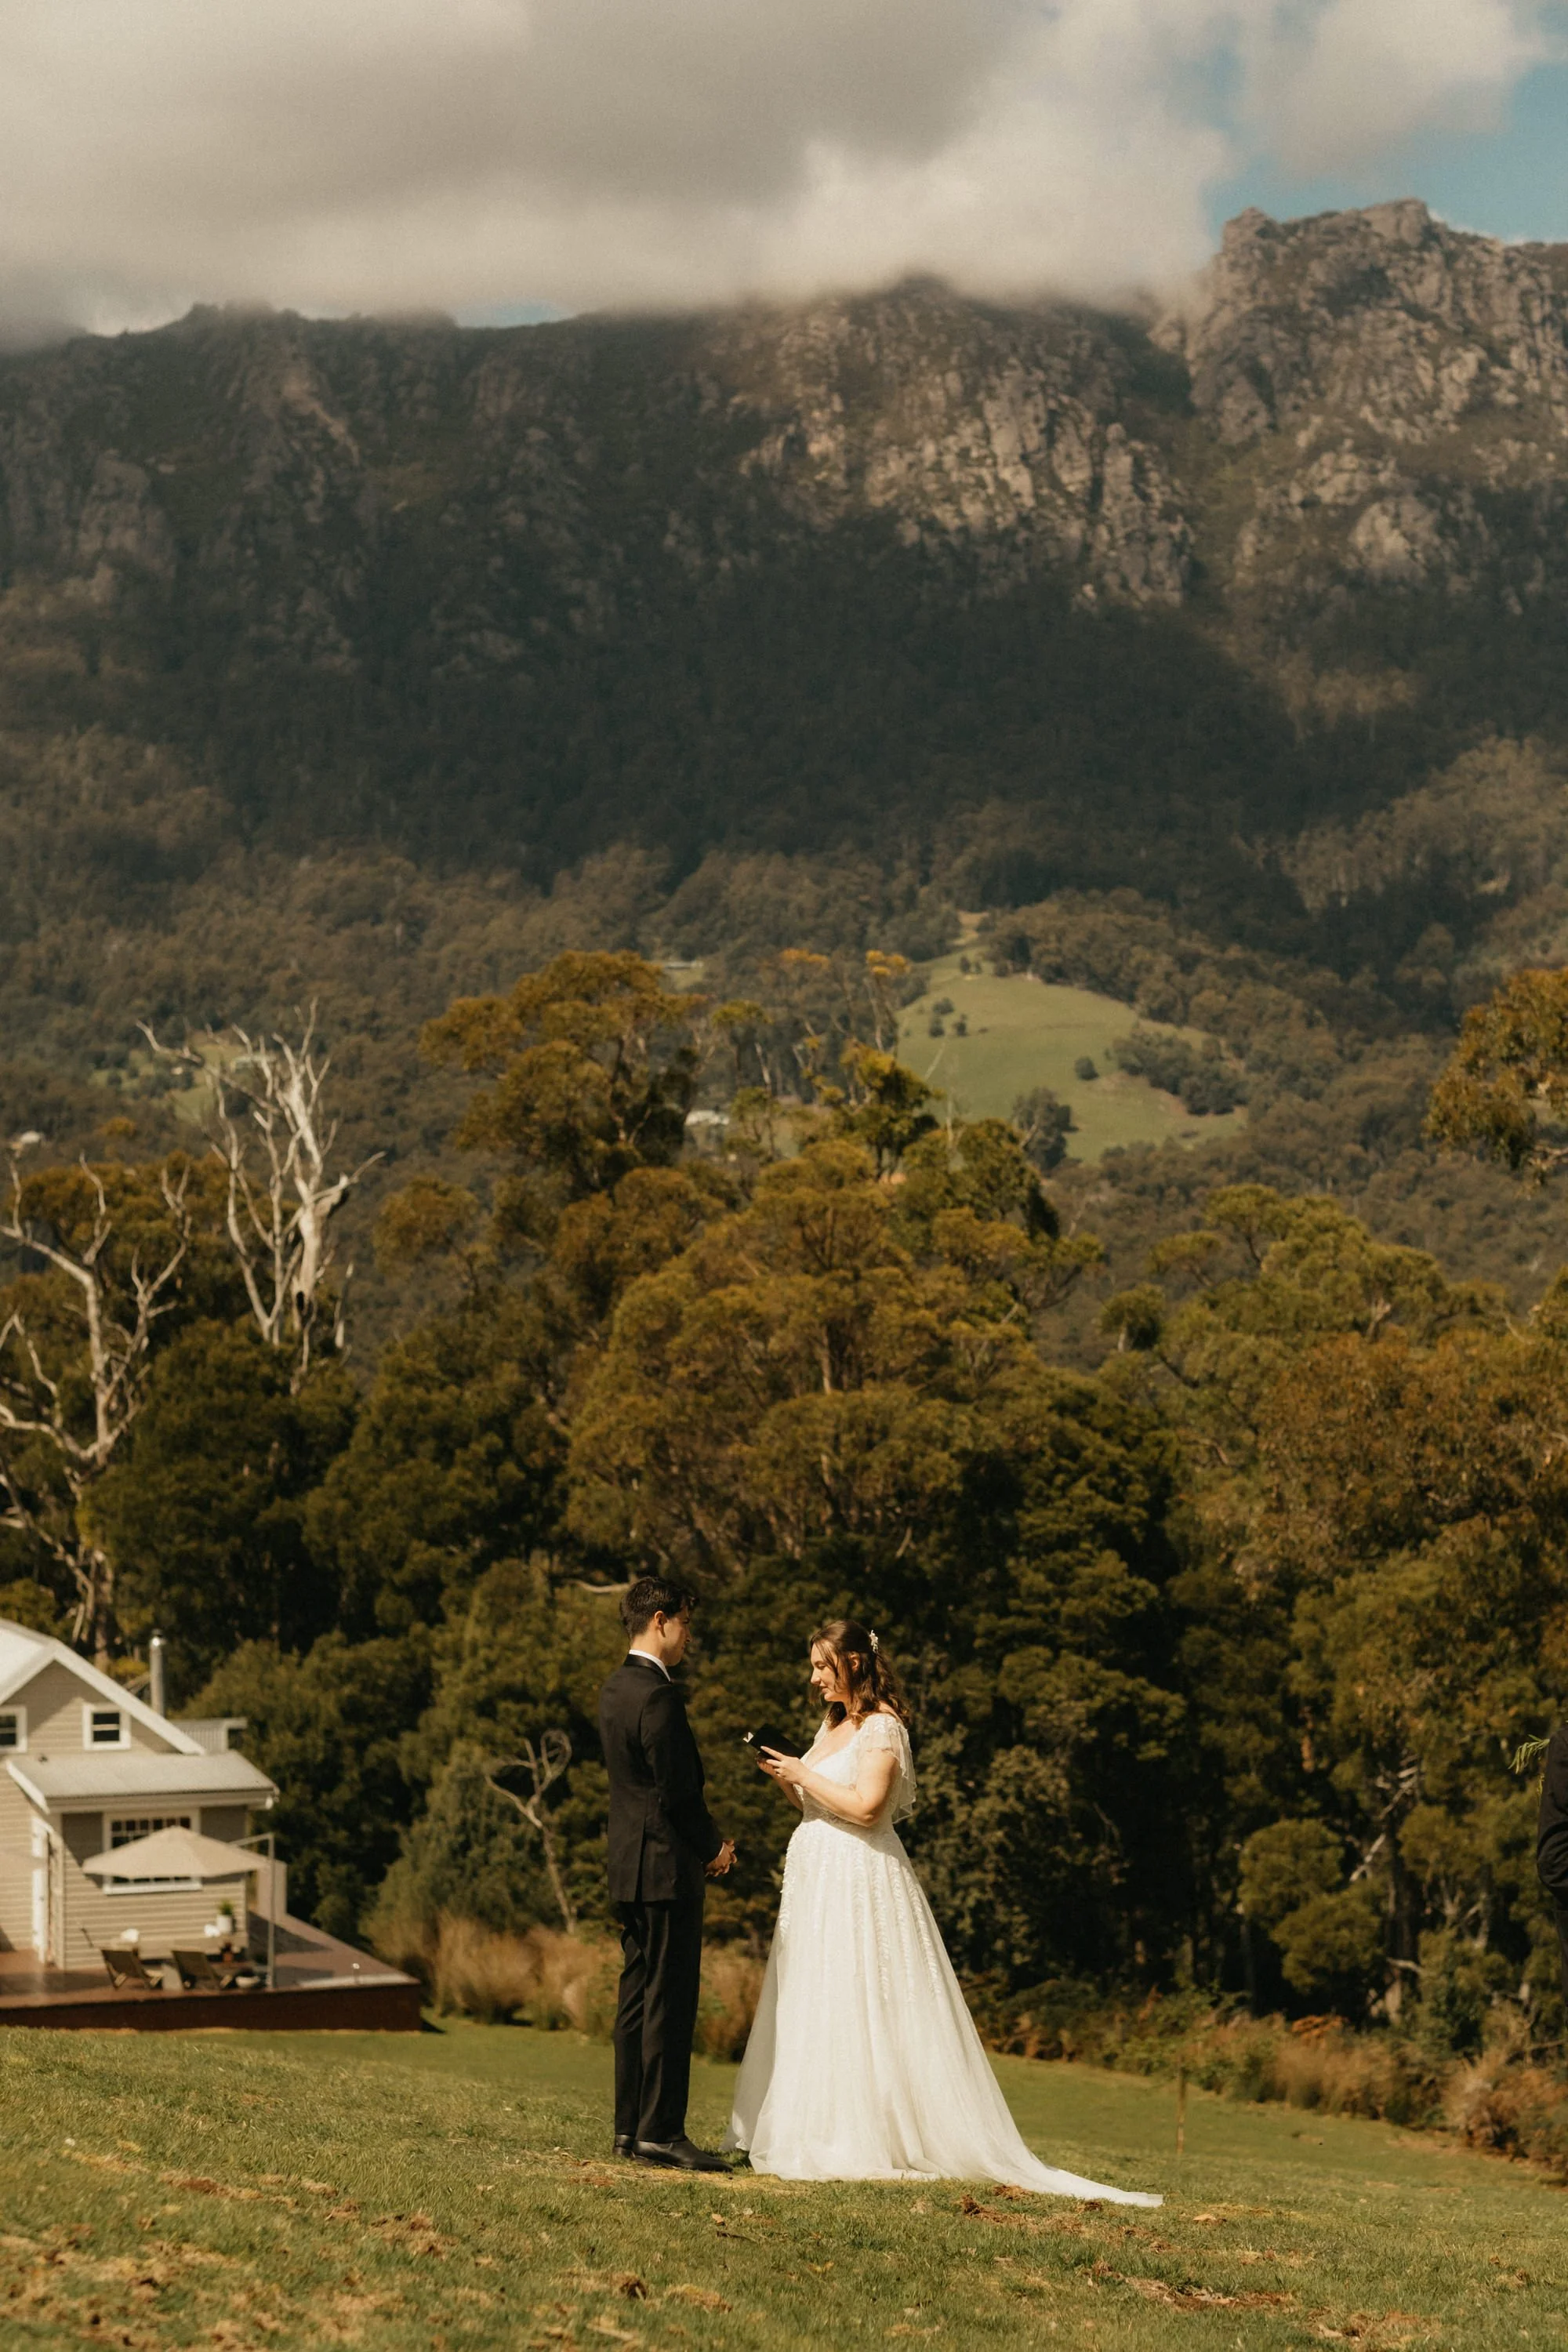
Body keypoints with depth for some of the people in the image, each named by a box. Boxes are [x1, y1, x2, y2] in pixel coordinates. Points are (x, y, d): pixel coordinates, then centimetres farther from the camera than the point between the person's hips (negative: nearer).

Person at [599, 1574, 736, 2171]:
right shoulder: (657, 1694, -17)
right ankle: (660, 2132, -6)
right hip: (667, 1865, -10)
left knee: (637, 1997, 11)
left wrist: (706, 1839, 12)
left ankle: (630, 2127, 14)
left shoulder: (615, 1689, 13)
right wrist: (714, 1847, -2)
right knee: (670, 1999, -7)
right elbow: (677, 1790, -18)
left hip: (630, 1866, 10)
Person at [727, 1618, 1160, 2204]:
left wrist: (803, 1774, -14)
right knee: (811, 2014, 8)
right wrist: (785, 1779, 5)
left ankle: (865, 2142, -5)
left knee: (860, 2012, -8)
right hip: (819, 1881, 9)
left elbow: (865, 1806, -22)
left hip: (861, 1885, -9)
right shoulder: (834, 1725, 16)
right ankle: (816, 2134, 12)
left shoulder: (881, 1727, -11)